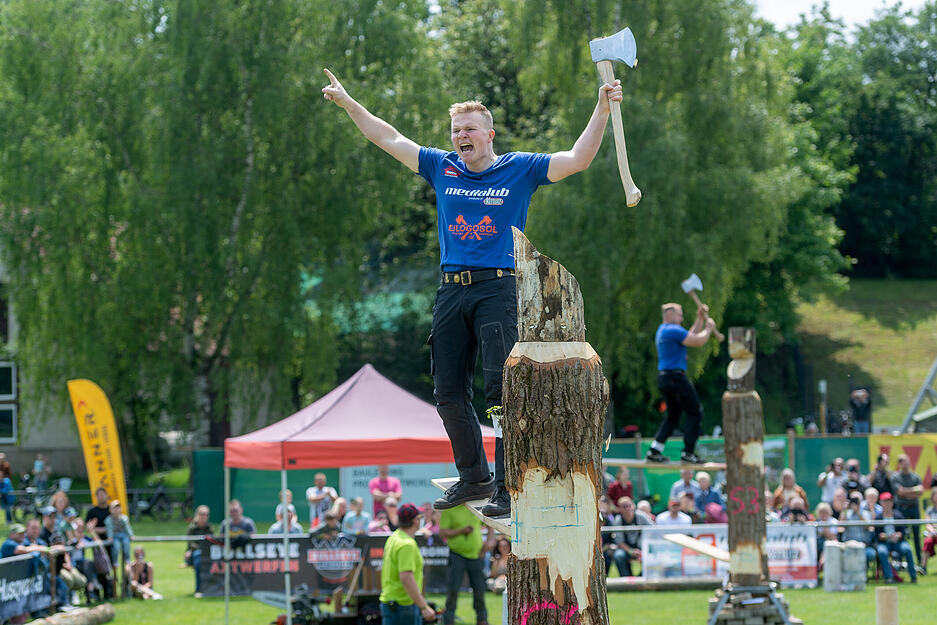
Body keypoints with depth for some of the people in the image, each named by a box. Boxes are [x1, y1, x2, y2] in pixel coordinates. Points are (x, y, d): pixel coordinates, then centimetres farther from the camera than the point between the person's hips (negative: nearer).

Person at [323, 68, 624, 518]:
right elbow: (389, 140, 21)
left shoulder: (519, 169, 4)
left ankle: (509, 486, -12)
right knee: (449, 393, 8)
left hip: (498, 289, -5)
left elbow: (577, 160, -3)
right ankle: (473, 477, 23)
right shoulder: (442, 168, 13)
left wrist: (602, 110, -13)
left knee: (501, 388, -14)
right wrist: (347, 102, 23)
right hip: (451, 290, 5)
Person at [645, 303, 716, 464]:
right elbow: (698, 341, -16)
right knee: (695, 413, -2)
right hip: (675, 377, -10)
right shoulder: (673, 330, -12)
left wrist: (700, 319, 20)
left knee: (673, 415, 18)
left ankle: (654, 450, 10)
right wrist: (709, 327, 0)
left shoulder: (662, 330, 20)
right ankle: (688, 452, -4)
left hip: (663, 377, 10)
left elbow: (692, 336, 27)